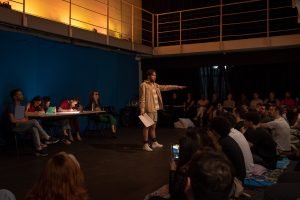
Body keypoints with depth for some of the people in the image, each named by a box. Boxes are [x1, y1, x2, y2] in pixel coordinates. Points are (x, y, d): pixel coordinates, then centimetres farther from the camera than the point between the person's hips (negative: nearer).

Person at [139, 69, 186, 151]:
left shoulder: (155, 85, 15)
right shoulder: (144, 85, -10)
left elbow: (165, 87, 19)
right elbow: (142, 98, -14)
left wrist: (177, 87, 17)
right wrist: (142, 109, -20)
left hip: (155, 109, 9)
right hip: (148, 110, -8)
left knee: (153, 126, 15)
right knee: (147, 127, -5)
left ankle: (154, 143, 24)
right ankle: (146, 144, -1)